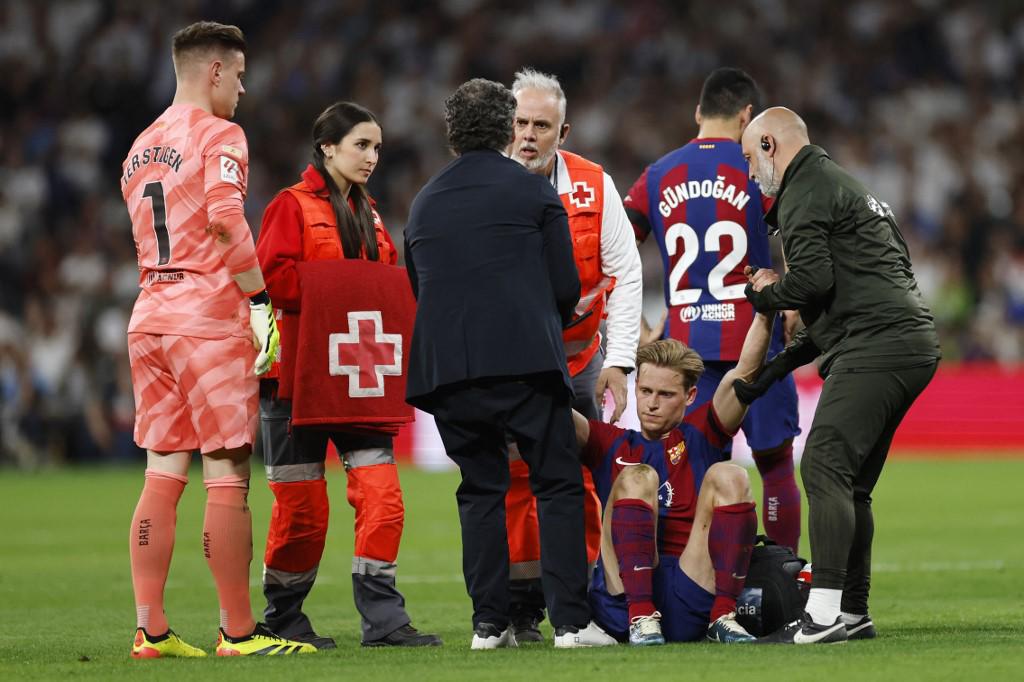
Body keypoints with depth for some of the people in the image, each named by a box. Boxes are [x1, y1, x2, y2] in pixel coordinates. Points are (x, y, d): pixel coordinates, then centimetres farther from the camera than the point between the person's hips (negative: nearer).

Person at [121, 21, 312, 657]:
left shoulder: (142, 147, 18)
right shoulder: (218, 134, -6)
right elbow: (226, 220, -20)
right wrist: (261, 303, -18)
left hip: (149, 315, 8)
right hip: (208, 316, -8)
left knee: (163, 474, 8)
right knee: (228, 478, -4)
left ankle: (150, 629, 5)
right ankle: (239, 632, -3)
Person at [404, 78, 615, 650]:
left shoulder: (424, 204, 17)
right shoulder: (532, 190, 4)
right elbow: (566, 288, 3)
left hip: (446, 367, 4)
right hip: (525, 361, -4)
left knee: (480, 489, 12)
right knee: (558, 485, 1)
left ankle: (490, 623, 6)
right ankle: (571, 620, -7)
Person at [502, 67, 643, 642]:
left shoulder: (594, 186, -5)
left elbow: (625, 276, -1)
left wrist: (619, 361, -7)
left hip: (578, 357, 1)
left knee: (580, 482, 0)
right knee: (510, 481, -6)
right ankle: (521, 609, 1)